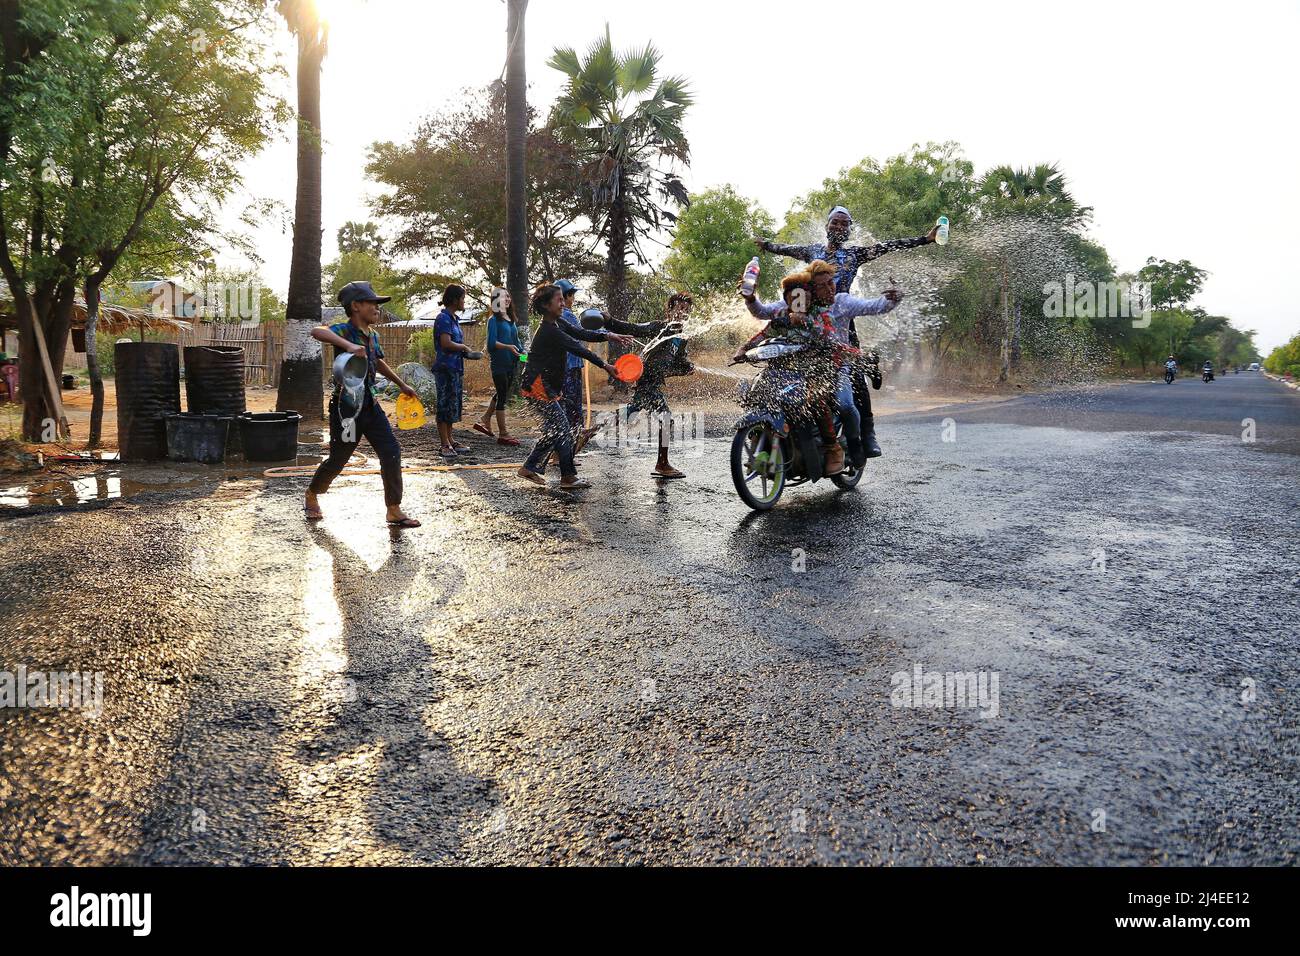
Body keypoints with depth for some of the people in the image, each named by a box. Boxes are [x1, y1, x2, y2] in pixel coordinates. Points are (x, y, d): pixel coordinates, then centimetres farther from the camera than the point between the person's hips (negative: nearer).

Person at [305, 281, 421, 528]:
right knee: (338, 459, 7)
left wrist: (402, 385, 35)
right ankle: (312, 494, 36)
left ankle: (394, 510, 5)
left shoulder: (373, 335, 8)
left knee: (391, 452, -3)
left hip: (370, 405, 7)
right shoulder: (345, 330, -15)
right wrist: (348, 345, -52)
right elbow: (317, 331, -38)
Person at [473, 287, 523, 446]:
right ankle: (503, 434, 1)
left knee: (502, 394, 16)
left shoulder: (511, 319, 15)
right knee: (502, 397, -4)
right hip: (499, 363, -8)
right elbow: (492, 342, -17)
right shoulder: (494, 320, -8)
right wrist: (508, 347, -31)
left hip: (511, 363, 8)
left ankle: (485, 420, 30)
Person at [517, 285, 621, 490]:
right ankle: (568, 476, -2)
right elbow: (578, 349, -23)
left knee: (554, 430, 12)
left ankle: (529, 468, 19)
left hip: (549, 386, 10)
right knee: (561, 428, -8)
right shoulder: (549, 331, -20)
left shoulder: (557, 324, 10)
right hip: (538, 386, -10)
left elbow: (582, 334, 5)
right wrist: (605, 365, -22)